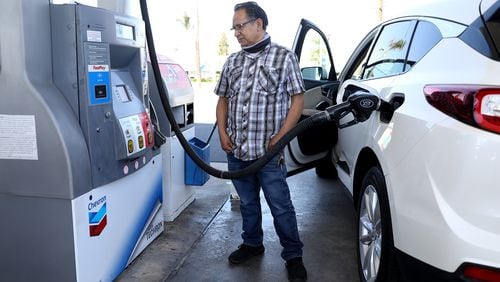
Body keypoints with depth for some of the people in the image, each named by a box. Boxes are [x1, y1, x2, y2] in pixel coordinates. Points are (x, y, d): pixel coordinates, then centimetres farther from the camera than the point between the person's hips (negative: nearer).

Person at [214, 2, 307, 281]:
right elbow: (223, 99, 16)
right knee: (247, 203, 18)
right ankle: (252, 244, 38)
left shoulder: (284, 56, -4)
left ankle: (294, 256, 20)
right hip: (237, 151, 5)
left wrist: (281, 136, -13)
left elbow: (298, 99, -5)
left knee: (281, 207, 3)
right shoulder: (232, 61, 10)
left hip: (269, 152, -5)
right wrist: (222, 132, 3)